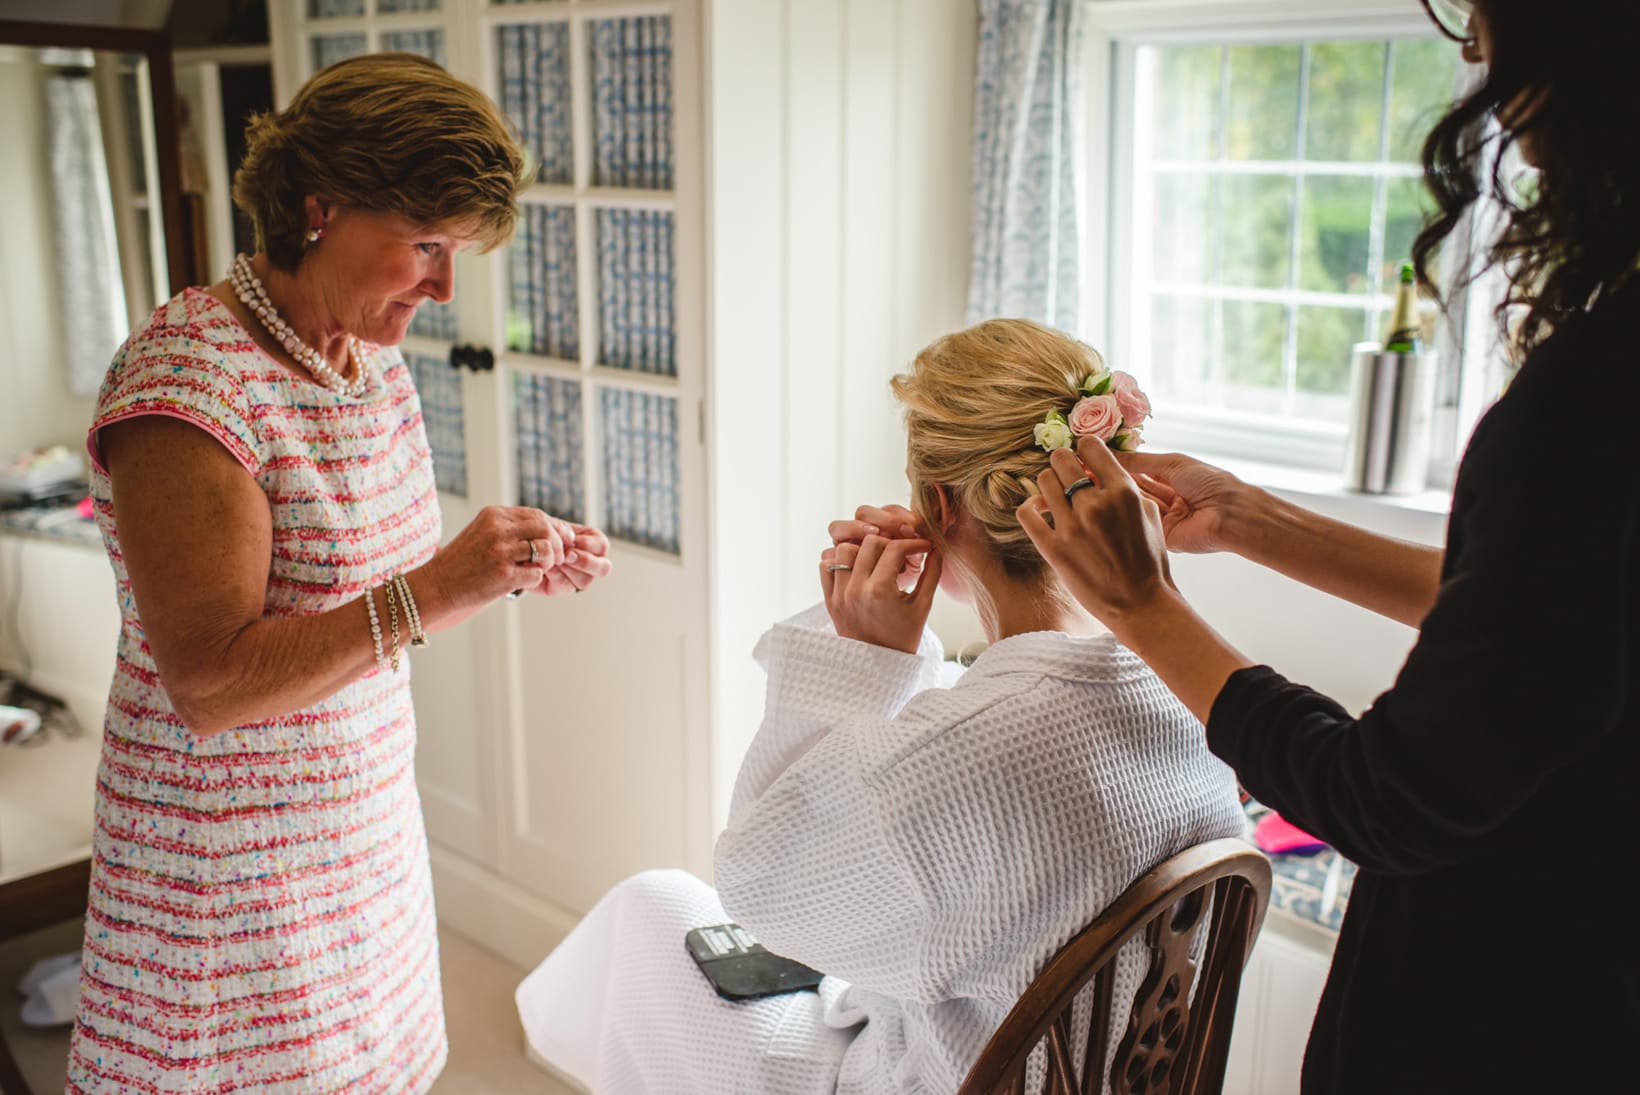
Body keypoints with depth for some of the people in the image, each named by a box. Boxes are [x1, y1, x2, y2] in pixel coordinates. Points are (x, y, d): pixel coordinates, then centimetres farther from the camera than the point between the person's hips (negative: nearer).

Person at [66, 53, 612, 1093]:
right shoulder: (185, 381, -22)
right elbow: (210, 685, -24)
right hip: (236, 866, -7)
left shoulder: (374, 355, 3)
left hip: (369, 820, 7)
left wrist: (506, 567, -5)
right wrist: (434, 590, -30)